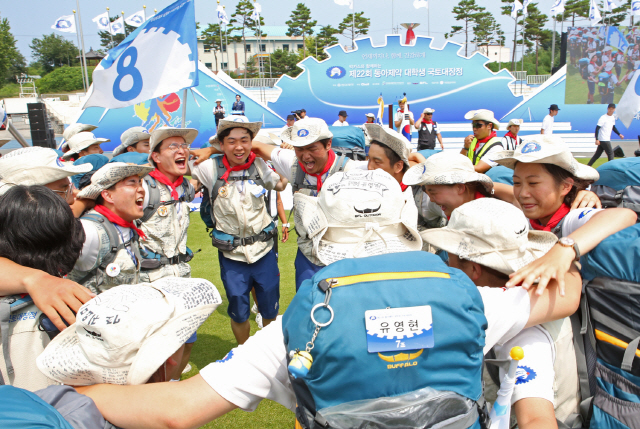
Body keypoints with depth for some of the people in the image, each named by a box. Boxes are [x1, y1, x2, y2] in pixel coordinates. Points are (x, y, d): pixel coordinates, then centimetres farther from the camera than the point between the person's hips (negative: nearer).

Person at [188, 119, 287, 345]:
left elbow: (281, 184, 14)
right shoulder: (212, 169, -9)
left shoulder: (258, 165, -2)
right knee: (239, 313, 13)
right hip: (232, 255, -2)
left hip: (264, 251, 2)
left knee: (270, 310, 17)